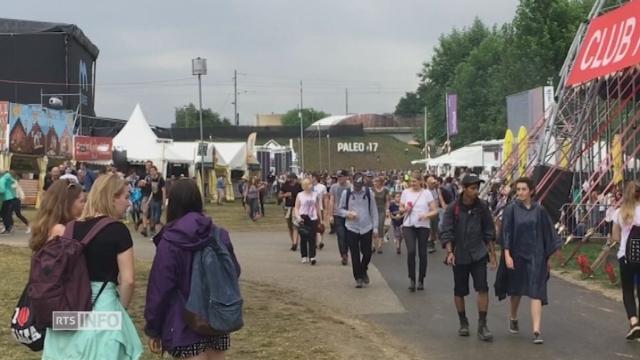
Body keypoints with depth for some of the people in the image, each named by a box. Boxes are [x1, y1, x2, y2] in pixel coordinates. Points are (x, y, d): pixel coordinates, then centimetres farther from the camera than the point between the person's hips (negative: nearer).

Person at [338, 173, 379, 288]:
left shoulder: (368, 192, -1)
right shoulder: (346, 193, -4)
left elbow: (374, 210, 3)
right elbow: (340, 209, 5)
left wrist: (375, 227, -1)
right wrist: (347, 213, -17)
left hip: (366, 228, 1)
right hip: (351, 228, -1)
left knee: (367, 253, 5)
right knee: (355, 255, 2)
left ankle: (363, 271, 33)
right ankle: (358, 277, 13)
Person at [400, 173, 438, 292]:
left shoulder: (426, 193, -1)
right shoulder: (405, 192, 4)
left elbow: (435, 211, -2)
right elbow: (400, 209, 13)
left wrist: (426, 215, -20)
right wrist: (405, 209, -10)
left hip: (423, 226, 0)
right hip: (408, 226, 0)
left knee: (422, 253, 5)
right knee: (411, 251, -14)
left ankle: (421, 280, 19)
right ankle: (412, 279, -1)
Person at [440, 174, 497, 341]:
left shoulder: (482, 207, 0)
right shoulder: (453, 208, -8)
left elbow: (489, 232, 9)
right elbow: (445, 232, -8)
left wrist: (492, 253, 9)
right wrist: (449, 252, -20)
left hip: (478, 254, 1)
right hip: (459, 256, -1)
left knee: (483, 288, -10)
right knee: (459, 291, 8)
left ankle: (482, 325, -3)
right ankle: (463, 323, 26)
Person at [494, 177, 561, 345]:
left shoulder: (539, 210, 0)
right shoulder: (511, 209, -4)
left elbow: (547, 234, 7)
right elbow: (506, 232, -7)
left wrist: (549, 257, 9)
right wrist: (507, 255, -16)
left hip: (535, 255, 0)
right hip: (516, 254, 0)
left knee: (536, 292, -9)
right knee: (516, 289, 17)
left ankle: (536, 331, -15)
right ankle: (513, 318, 42)